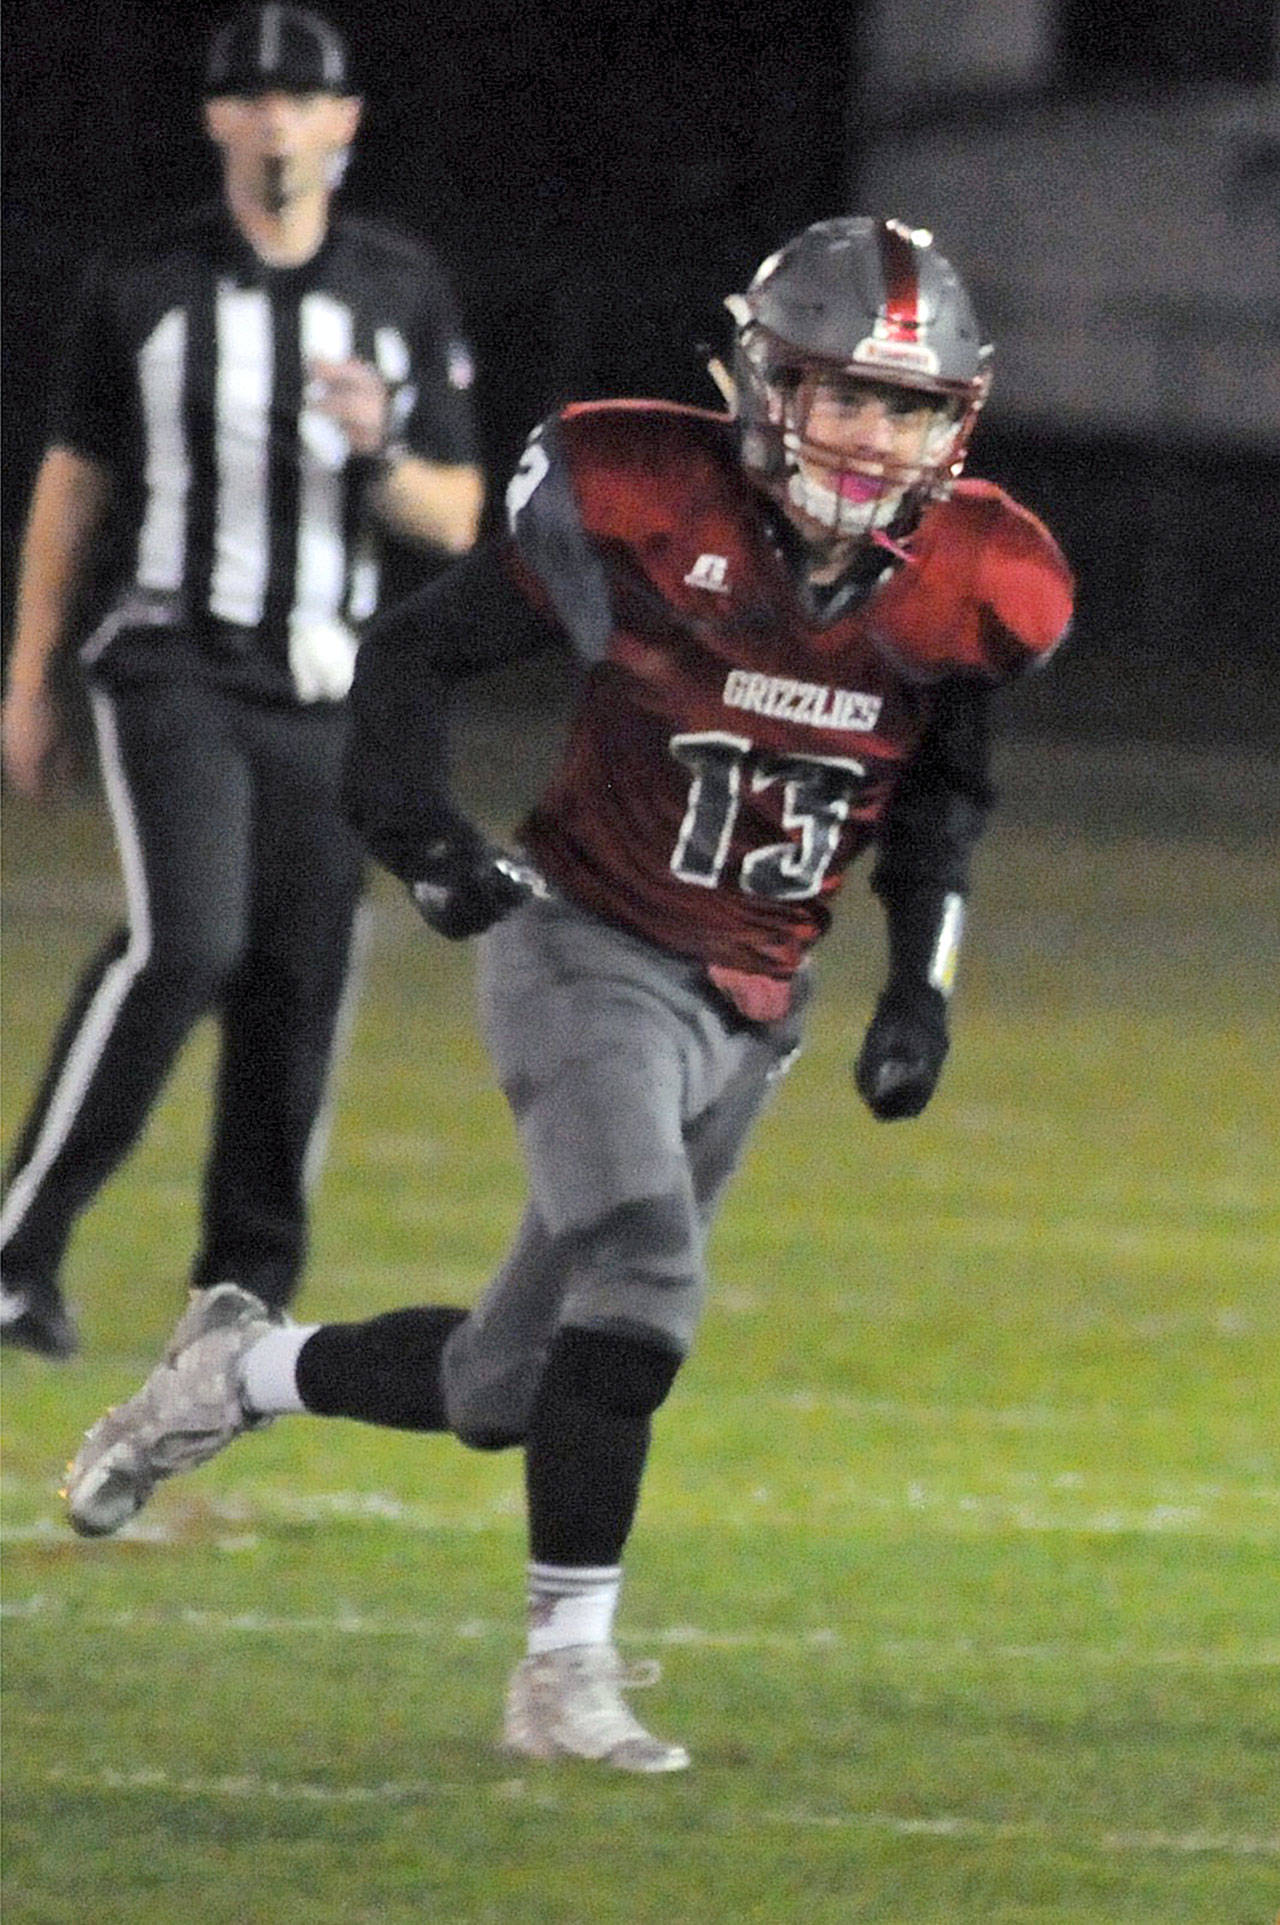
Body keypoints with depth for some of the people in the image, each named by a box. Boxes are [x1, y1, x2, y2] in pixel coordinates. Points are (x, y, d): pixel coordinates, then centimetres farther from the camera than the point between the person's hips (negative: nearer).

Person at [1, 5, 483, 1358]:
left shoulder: (403, 295, 6)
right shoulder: (140, 285, 2)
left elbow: (455, 525, 6)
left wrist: (380, 448, -15)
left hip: (327, 694, 3)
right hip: (174, 674, -3)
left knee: (299, 987, 1)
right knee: (185, 943, -21)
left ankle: (247, 1298, 11)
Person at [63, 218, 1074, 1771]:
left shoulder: (968, 585, -4)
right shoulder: (645, 506, -16)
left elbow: (942, 798, 15)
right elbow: (418, 650, -4)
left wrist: (921, 989, 5)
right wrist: (417, 827, -20)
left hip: (749, 1007, 5)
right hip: (588, 955, -5)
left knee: (505, 1392, 10)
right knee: (643, 1277, -28)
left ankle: (243, 1371, 37)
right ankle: (566, 1667, -20)